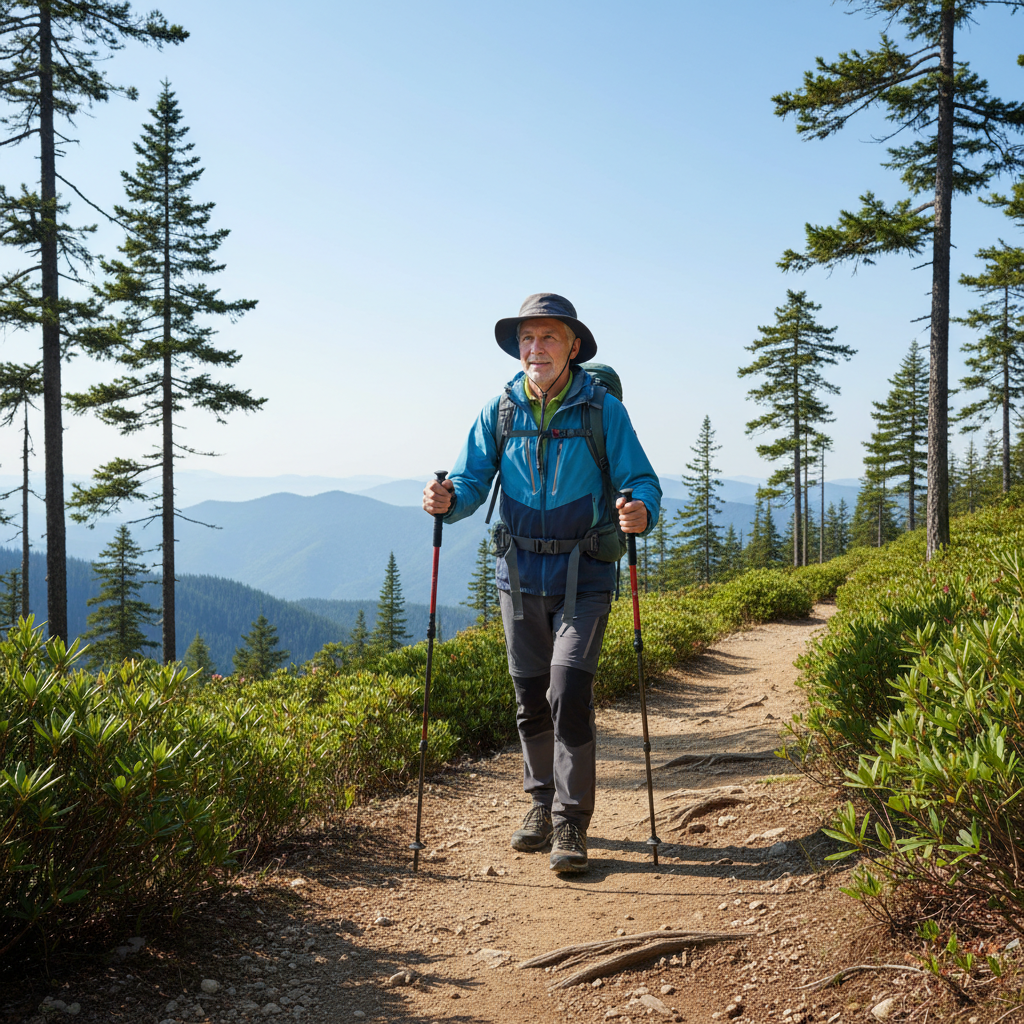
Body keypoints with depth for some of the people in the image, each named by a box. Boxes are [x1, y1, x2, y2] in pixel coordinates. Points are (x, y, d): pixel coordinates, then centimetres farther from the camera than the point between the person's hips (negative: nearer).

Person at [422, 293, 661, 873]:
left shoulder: (604, 411, -6)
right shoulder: (500, 411, 2)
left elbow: (642, 481, -9)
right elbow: (473, 480, 1)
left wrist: (641, 510, -32)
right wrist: (448, 500, -22)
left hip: (583, 579, -3)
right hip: (521, 576, 3)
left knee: (569, 694, -12)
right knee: (531, 699, 12)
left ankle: (571, 823, 1)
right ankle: (542, 803, 31)